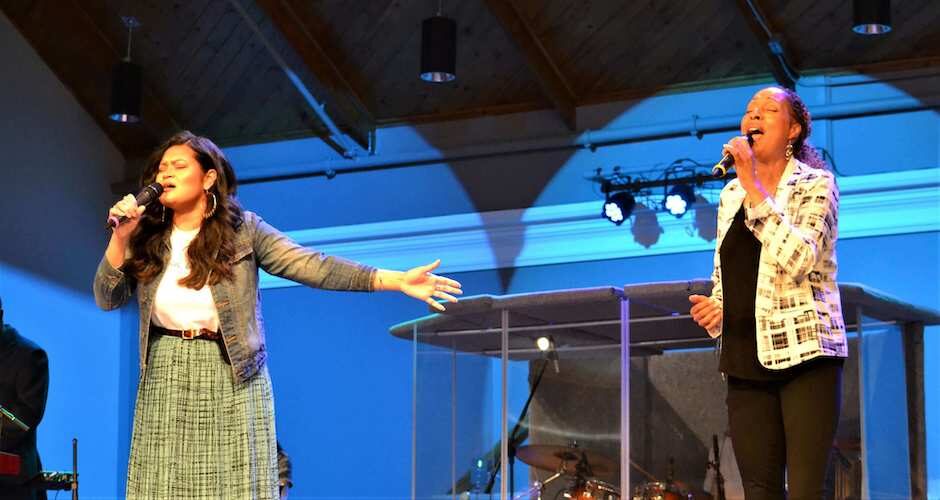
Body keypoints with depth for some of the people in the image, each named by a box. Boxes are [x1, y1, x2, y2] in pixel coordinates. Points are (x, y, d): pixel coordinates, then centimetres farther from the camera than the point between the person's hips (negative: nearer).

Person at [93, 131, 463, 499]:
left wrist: (396, 280, -18)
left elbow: (310, 266, -9)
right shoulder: (146, 240, 6)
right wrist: (120, 238, -13)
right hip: (166, 385, 2)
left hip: (231, 383, -2)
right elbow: (107, 299, 1)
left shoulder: (242, 230, -2)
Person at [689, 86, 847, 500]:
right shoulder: (730, 195, 15)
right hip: (747, 359, 5)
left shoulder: (816, 184, -1)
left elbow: (797, 258, -19)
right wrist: (713, 308, 2)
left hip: (804, 354, -5)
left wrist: (753, 185, -17)